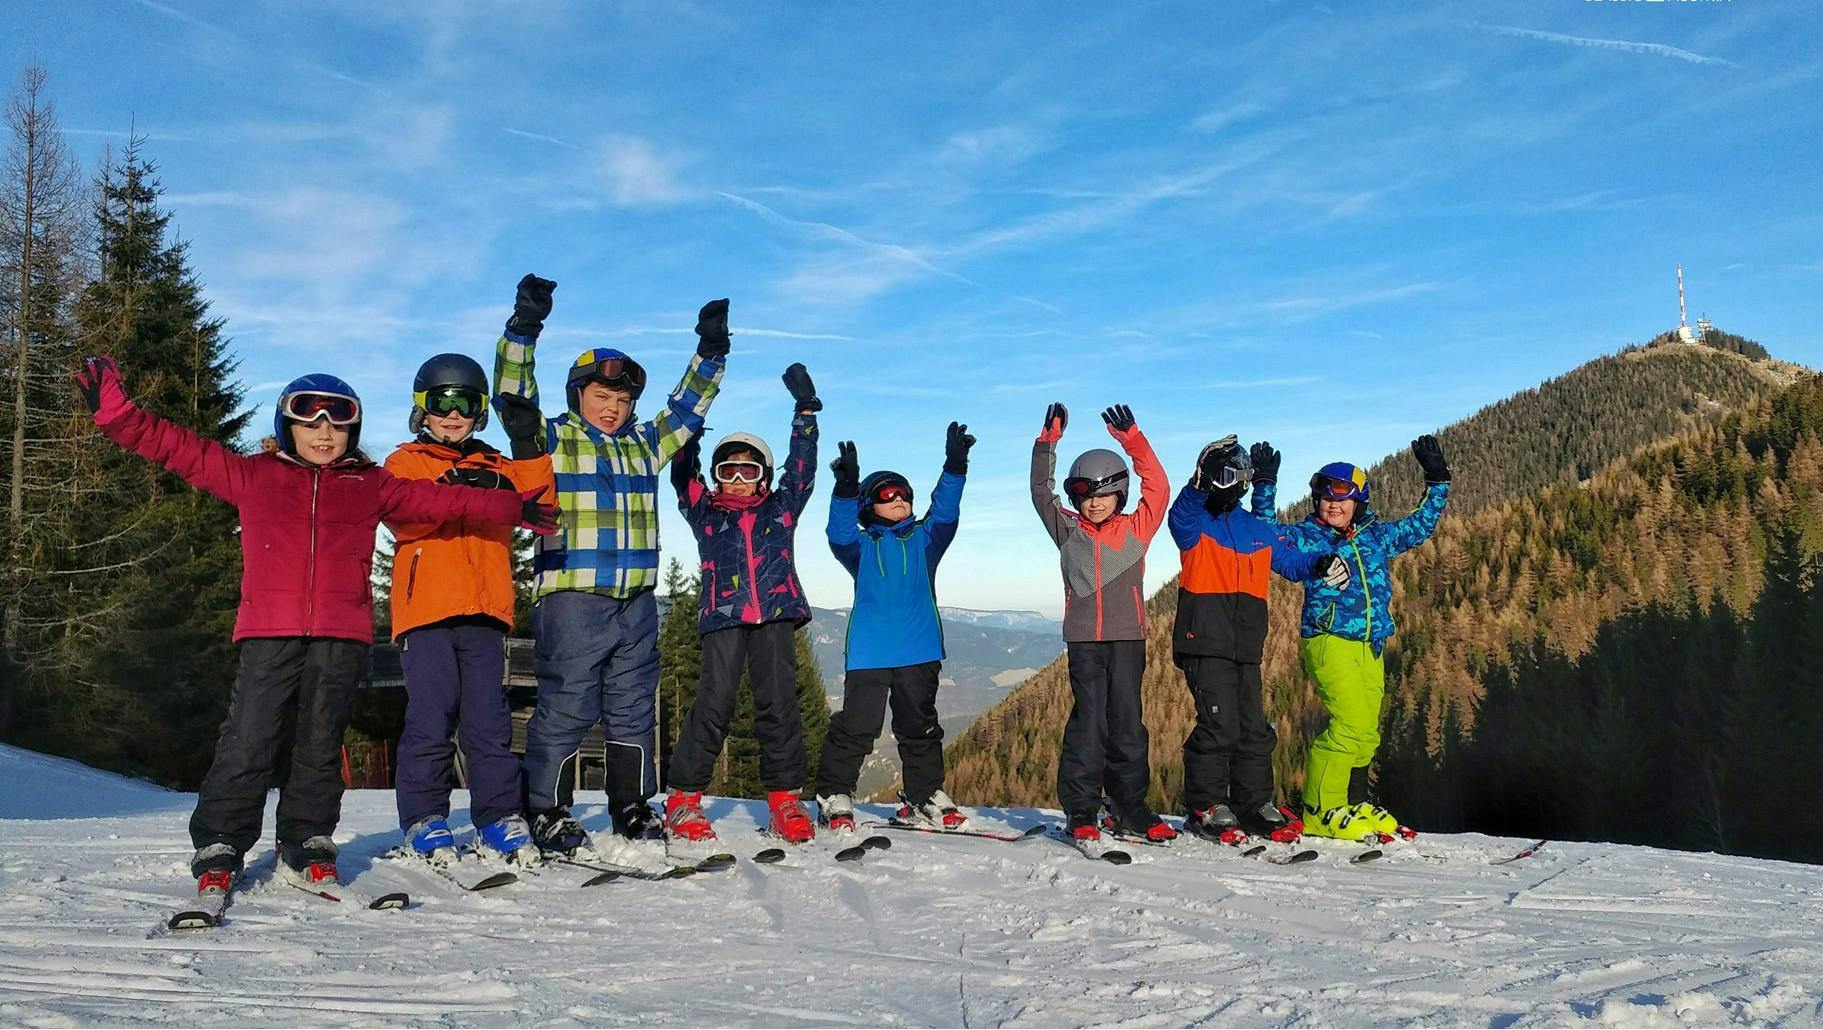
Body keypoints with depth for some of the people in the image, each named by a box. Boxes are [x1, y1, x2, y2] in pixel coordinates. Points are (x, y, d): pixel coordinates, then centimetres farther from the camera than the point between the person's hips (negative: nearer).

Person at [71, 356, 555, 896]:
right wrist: (114, 410, 3)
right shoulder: (252, 475, 14)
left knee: (319, 745, 6)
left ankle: (307, 847, 18)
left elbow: (442, 500, 19)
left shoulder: (372, 486, 17)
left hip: (341, 634, 1)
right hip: (269, 631, -1)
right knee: (249, 741, -4)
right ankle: (218, 849, 8)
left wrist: (513, 508, 18)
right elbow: (175, 446, 13)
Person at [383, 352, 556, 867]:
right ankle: (424, 819, 6)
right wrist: (449, 489, -19)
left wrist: (496, 484, -14)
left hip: (485, 611, 2)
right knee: (430, 719, -4)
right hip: (426, 610, -2)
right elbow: (401, 517, -6)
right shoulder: (405, 462, 14)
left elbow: (539, 488, 3)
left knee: (490, 719, 2)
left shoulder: (496, 468, 22)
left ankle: (499, 817, 7)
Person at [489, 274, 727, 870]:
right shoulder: (551, 440, 4)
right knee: (565, 709, -3)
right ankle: (549, 819, 8)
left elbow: (687, 406, 25)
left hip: (636, 602, 6)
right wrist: (524, 328, -18)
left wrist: (710, 351, 19)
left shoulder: (644, 445, 19)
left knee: (633, 711, 9)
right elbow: (512, 395, -9)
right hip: (571, 598, -5)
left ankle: (633, 817, 18)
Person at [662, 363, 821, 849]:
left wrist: (805, 410, 8)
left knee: (779, 703, -3)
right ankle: (684, 799, -2)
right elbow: (683, 475, 9)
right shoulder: (705, 513, 18)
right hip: (723, 618, -1)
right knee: (713, 704, -8)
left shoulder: (781, 509, 19)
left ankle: (784, 797, 3)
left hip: (776, 614, 1)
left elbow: (802, 465, 14)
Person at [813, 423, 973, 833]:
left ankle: (925, 798, 21)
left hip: (919, 651, 2)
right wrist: (845, 488, -30)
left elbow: (945, 512, -2)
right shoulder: (861, 545, 8)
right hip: (868, 653, -2)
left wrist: (955, 466, -18)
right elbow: (839, 534, -13)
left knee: (920, 725, 10)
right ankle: (835, 798, 5)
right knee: (856, 725, -6)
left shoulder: (924, 539, 14)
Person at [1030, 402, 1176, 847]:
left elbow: (1157, 488, 4)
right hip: (1084, 639, -1)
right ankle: (1081, 811, -1)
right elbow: (1041, 494, 8)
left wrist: (1133, 440, -3)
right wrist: (1047, 443, 1)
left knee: (1127, 722, 5)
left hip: (1127, 638, 1)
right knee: (1089, 720, -6)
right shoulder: (1069, 532, 11)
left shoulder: (1136, 529, 11)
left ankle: (1130, 809, 13)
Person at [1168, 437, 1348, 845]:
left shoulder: (1259, 529, 18)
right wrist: (1204, 480, -39)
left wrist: (1321, 563, 5)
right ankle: (1205, 807, 1)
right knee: (1219, 725, -11)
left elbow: (1291, 560, 26)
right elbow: (1182, 511, -22)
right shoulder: (1193, 522, 1)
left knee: (1254, 728, 10)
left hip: (1246, 647, 6)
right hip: (1204, 641, -6)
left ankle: (1256, 804, 23)